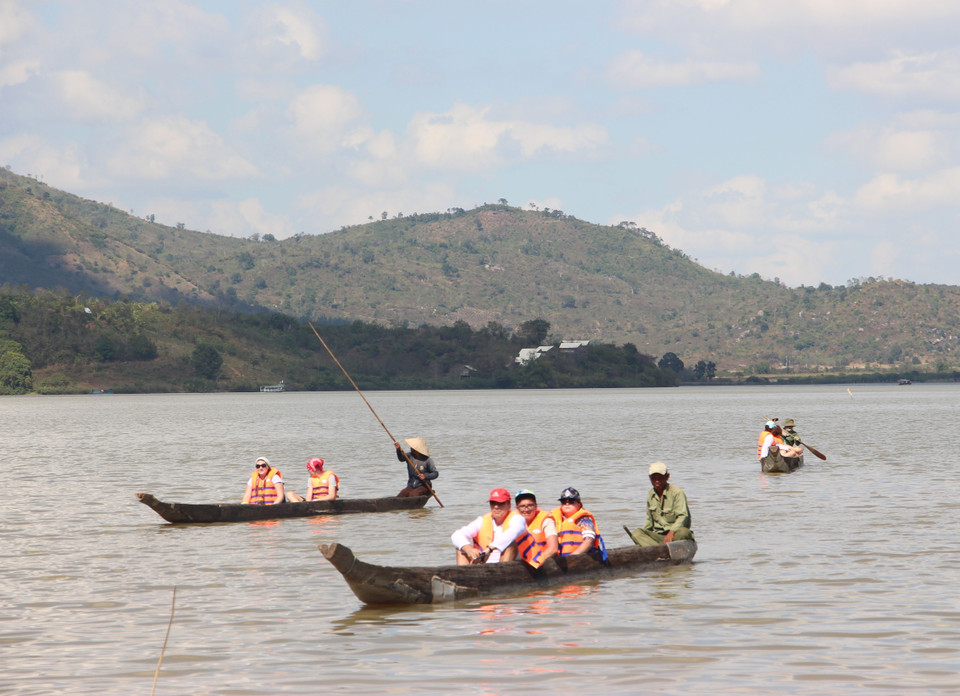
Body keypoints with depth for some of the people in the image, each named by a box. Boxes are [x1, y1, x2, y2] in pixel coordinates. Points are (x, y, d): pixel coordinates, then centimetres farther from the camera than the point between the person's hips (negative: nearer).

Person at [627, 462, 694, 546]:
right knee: (636, 533, -22)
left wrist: (671, 532, -31)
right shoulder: (650, 495, 14)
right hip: (658, 536, 5)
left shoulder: (677, 493, -6)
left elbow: (682, 517, -17)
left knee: (683, 532, -39)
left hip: (675, 534, -5)